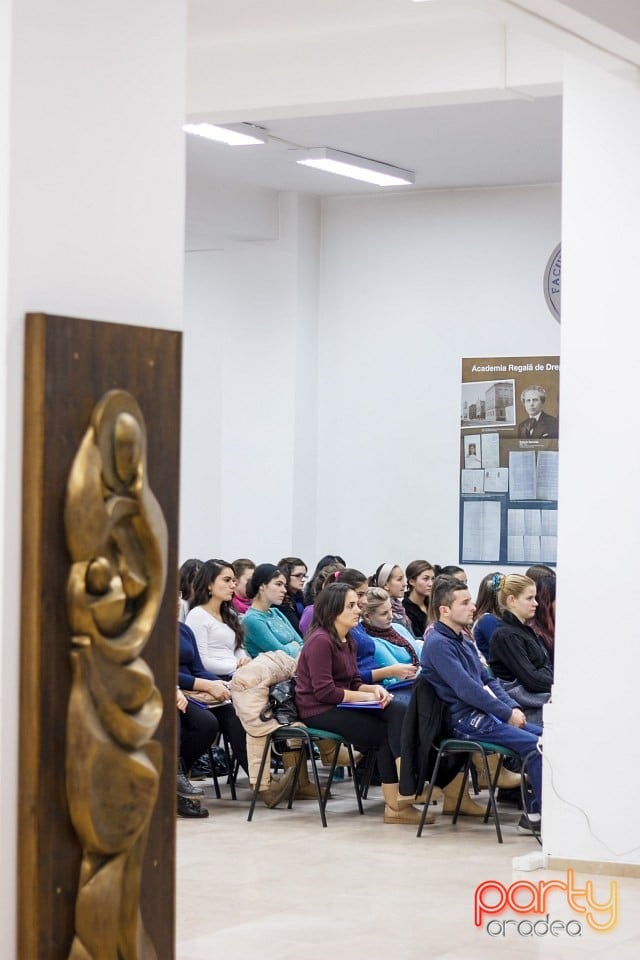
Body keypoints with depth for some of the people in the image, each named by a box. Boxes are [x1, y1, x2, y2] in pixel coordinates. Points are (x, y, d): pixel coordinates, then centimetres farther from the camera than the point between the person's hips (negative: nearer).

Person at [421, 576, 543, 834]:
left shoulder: (463, 641, 19)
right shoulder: (438, 644, -12)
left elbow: (488, 679, 20)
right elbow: (466, 689, -20)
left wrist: (513, 707, 3)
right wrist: (507, 713, -15)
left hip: (485, 714, 10)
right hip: (465, 721, -10)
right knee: (535, 745, -21)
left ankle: (535, 812, -3)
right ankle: (537, 813, -14)